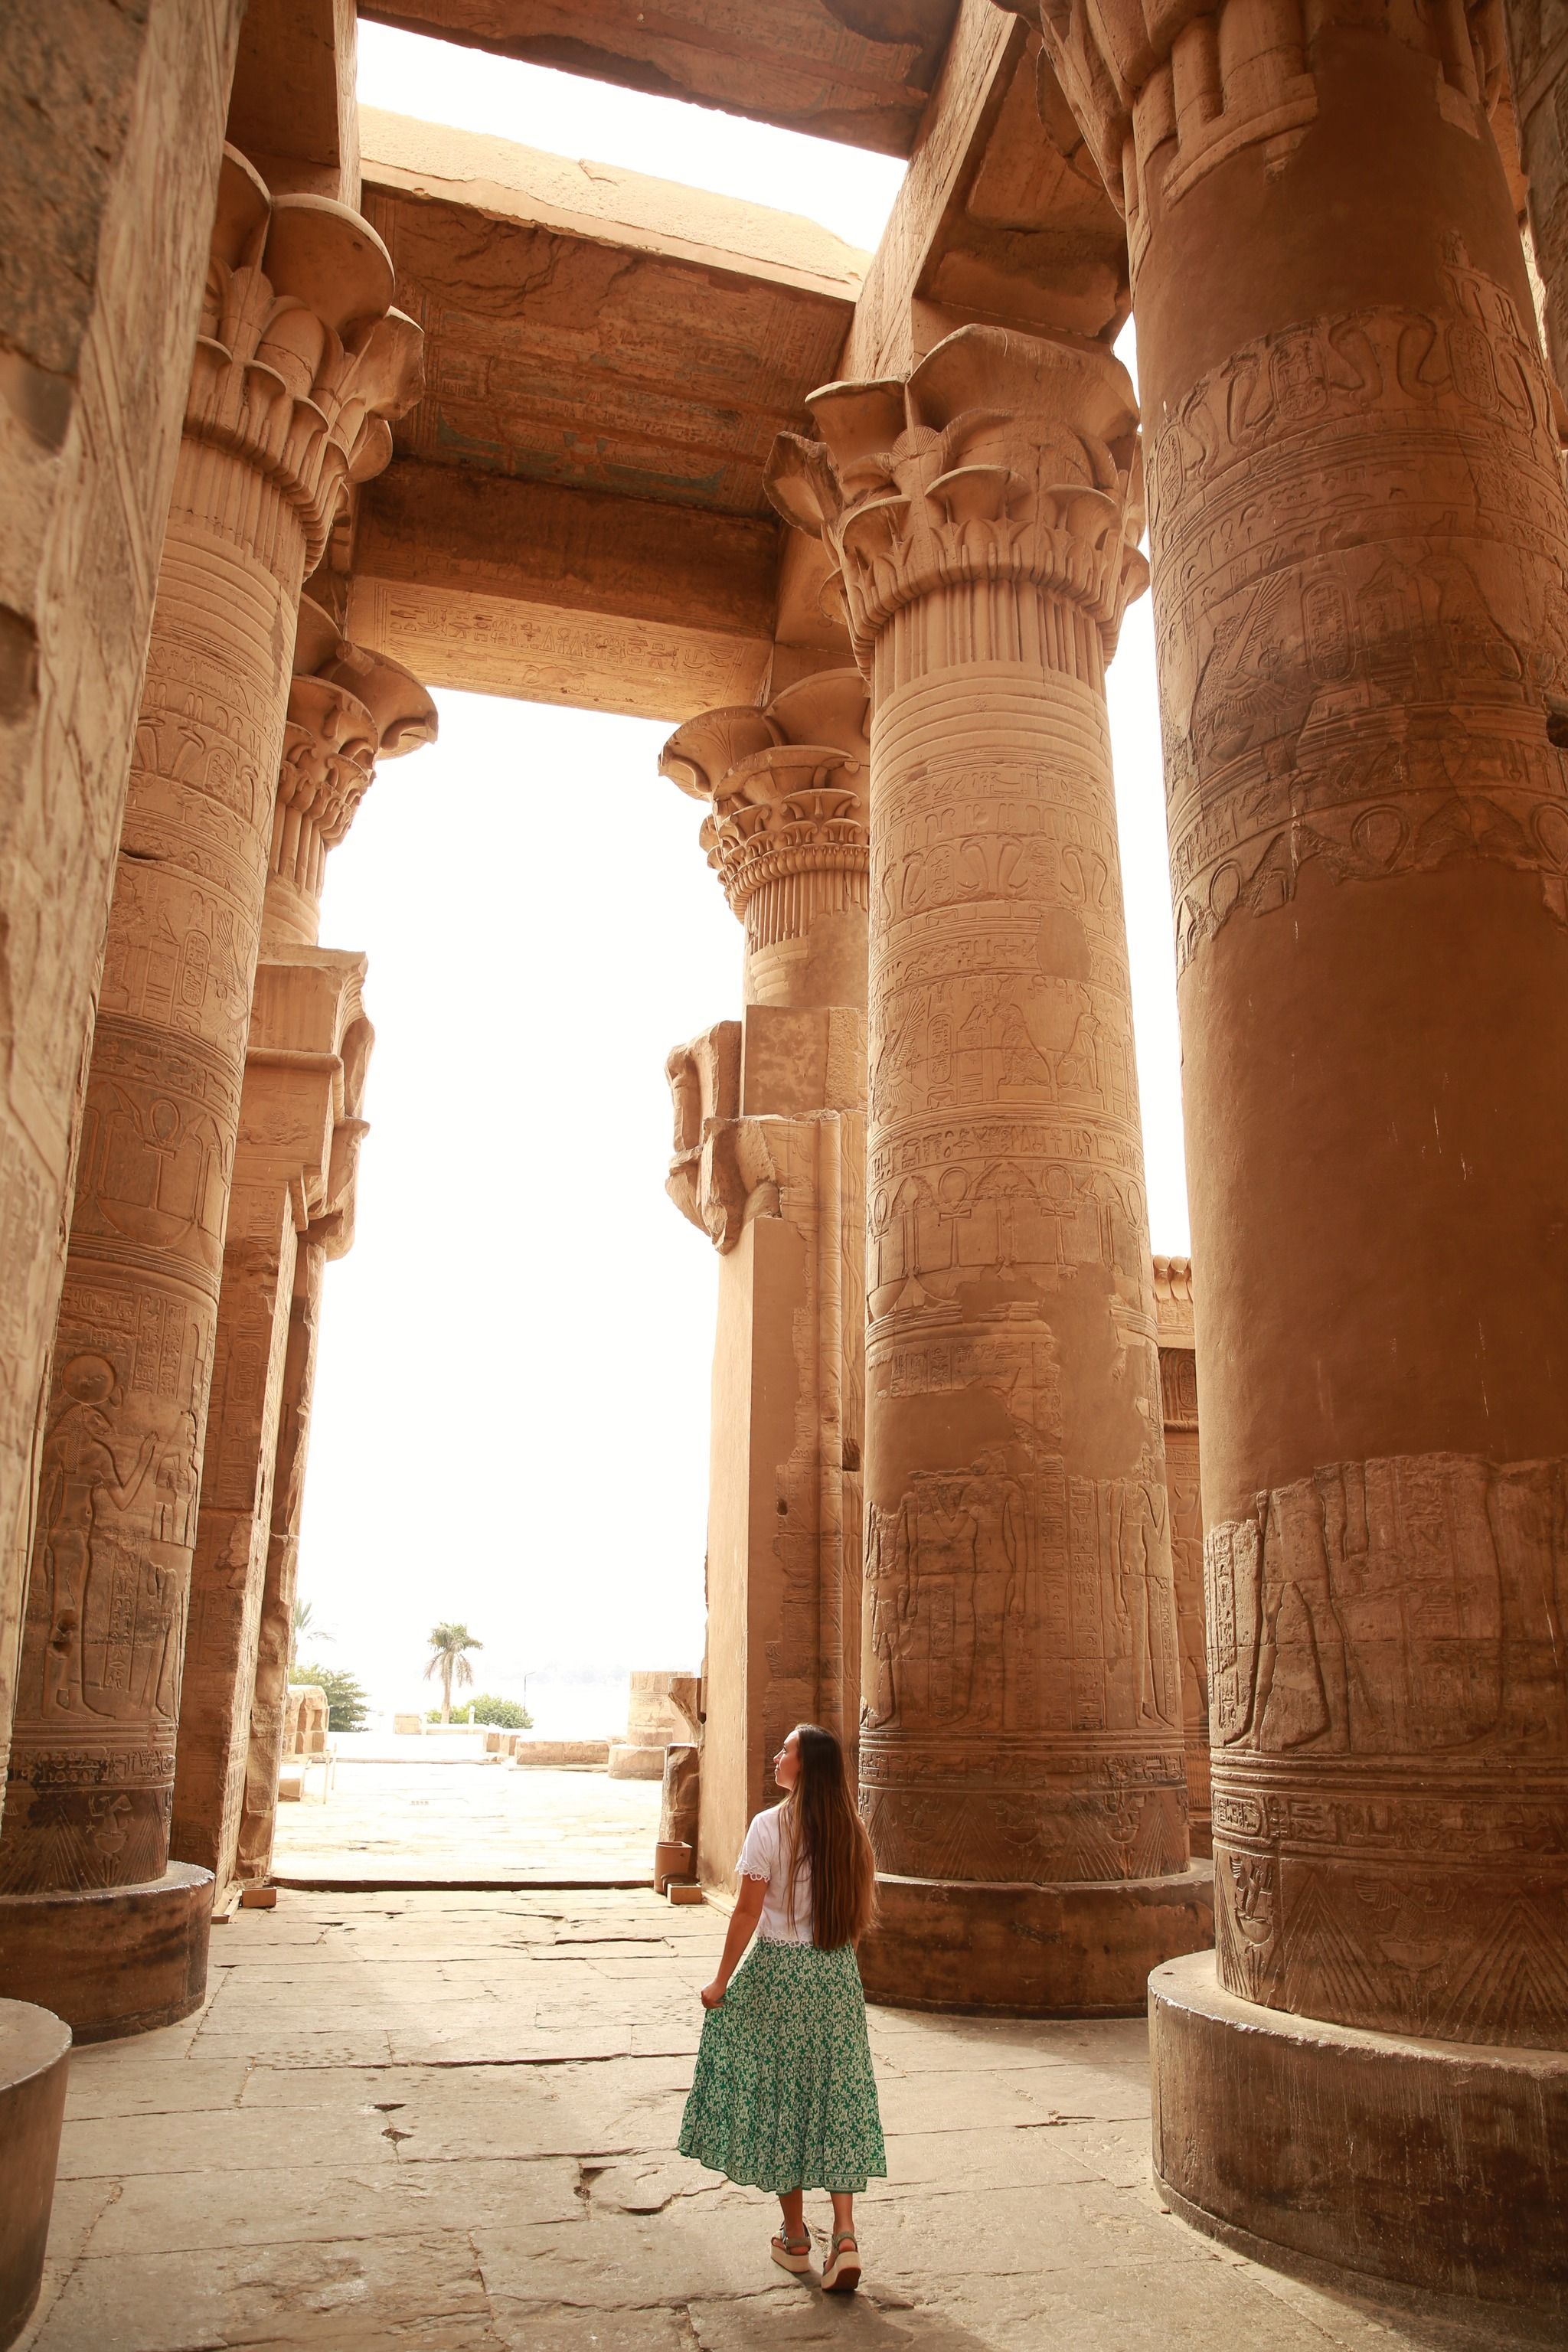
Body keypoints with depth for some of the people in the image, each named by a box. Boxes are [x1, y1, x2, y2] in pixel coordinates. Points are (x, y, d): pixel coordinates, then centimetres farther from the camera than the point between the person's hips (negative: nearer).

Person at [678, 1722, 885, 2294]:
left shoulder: (770, 1827, -15)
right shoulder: (852, 1831, -1)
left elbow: (747, 1912, -13)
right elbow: (862, 1913, 7)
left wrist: (721, 1982, -3)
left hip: (777, 1973, -4)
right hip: (837, 1976, 4)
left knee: (779, 2100, 11)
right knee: (837, 2100, 11)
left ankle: (795, 2240, 22)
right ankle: (844, 2236, 2)